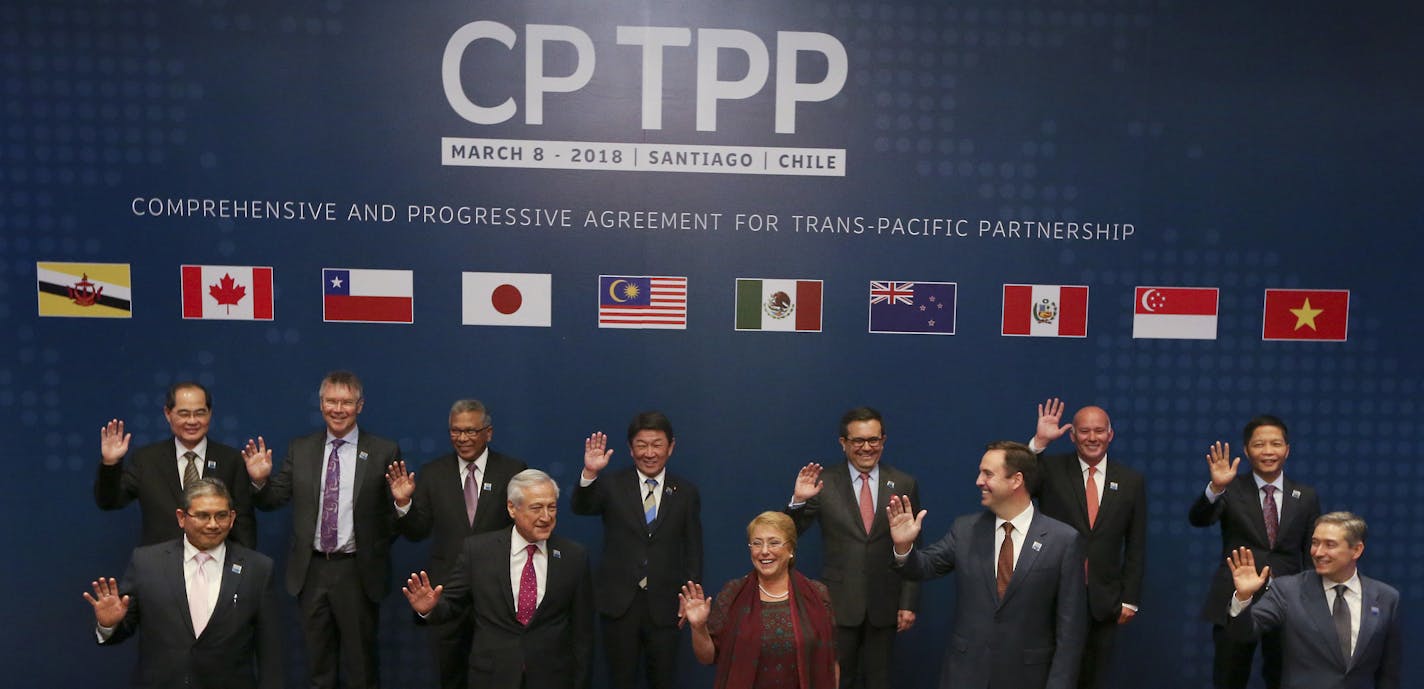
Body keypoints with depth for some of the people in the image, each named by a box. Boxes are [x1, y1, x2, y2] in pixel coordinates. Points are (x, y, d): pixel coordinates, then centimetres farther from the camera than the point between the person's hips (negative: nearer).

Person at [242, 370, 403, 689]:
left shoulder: (384, 452, -5)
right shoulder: (299, 450, 4)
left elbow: (395, 517, -5)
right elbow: (273, 500, 6)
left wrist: (402, 500, -26)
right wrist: (260, 480, -13)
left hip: (358, 573, -3)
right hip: (311, 570, 3)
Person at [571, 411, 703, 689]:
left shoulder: (686, 492, 2)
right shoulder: (612, 485, -2)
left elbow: (693, 550, 5)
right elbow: (581, 507, -20)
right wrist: (589, 473, -38)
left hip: (664, 604, 1)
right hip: (618, 602, -1)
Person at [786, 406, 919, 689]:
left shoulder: (904, 484, -1)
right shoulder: (824, 484, -5)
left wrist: (909, 602, -1)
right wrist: (799, 500, -25)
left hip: (884, 604, 1)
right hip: (839, 603, -1)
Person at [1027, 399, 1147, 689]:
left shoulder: (1131, 480, 2)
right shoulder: (1051, 469, -4)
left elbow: (1136, 546, 5)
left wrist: (1130, 599, 3)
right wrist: (1039, 442, -25)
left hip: (1104, 600, 2)